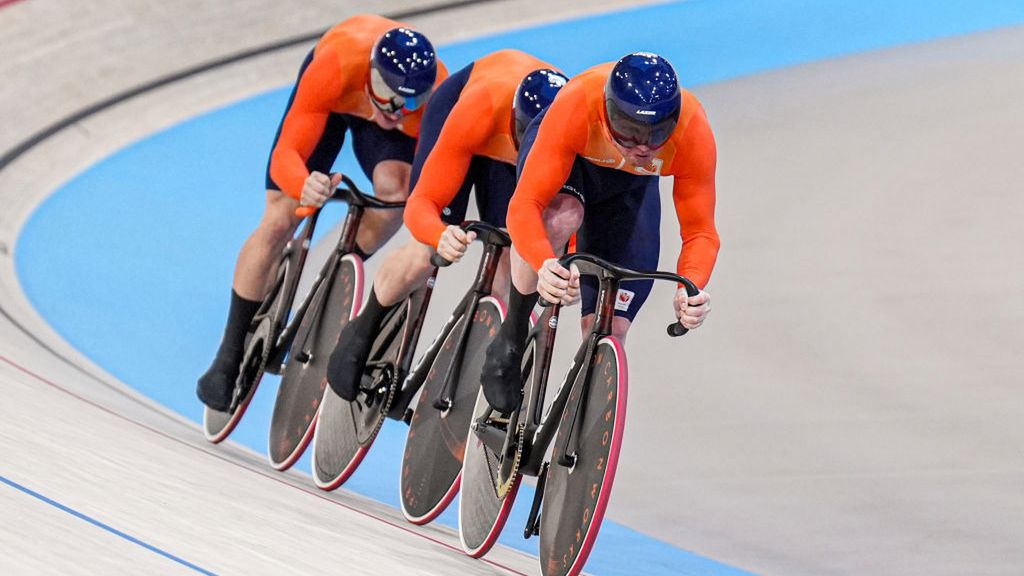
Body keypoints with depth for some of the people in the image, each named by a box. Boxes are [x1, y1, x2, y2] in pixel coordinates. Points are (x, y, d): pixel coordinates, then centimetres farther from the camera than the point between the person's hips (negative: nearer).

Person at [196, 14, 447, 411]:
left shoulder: (436, 96, -39)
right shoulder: (334, 67, -44)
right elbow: (286, 153, -42)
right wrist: (305, 186, -63)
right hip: (332, 99, -1)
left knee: (396, 193, -31)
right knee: (278, 223, -8)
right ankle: (228, 360, 5)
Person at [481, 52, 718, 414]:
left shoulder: (693, 133, -36)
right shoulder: (577, 107, -42)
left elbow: (700, 232, -29)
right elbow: (524, 205, -44)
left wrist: (691, 288, -51)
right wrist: (545, 265, -64)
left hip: (629, 186, 2)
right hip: (567, 159, -2)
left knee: (609, 334, -7)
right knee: (561, 216, -40)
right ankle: (511, 341, -17)